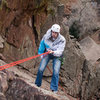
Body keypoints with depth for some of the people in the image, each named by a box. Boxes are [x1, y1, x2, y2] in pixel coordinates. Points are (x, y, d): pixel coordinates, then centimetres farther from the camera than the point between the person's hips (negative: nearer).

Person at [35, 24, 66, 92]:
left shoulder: (62, 40, -24)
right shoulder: (46, 37, -18)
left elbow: (60, 51, -32)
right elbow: (42, 45, 2)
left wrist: (53, 52, -52)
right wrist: (41, 55, 9)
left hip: (57, 56, -2)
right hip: (47, 53, 2)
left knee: (56, 72, -17)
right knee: (41, 69, -11)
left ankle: (54, 89, -4)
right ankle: (37, 84, 12)